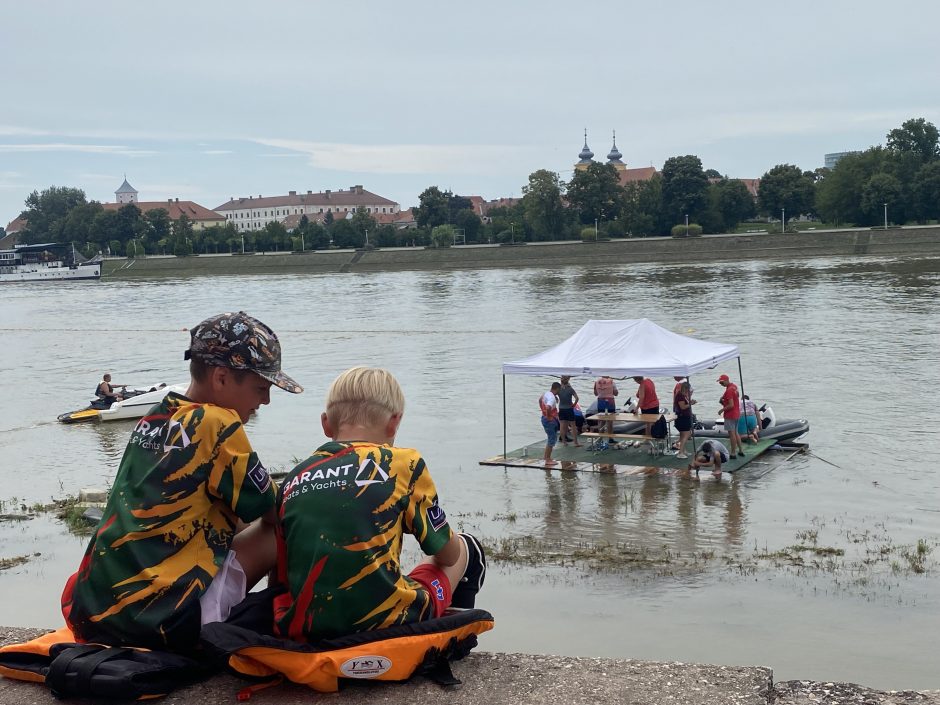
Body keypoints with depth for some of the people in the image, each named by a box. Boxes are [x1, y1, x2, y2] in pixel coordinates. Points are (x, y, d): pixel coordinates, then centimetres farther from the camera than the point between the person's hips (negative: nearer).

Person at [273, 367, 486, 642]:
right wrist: (454, 540, 32)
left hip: (304, 627, 5)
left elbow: (280, 577, 10)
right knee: (466, 549, 25)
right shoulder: (403, 463, -1)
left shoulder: (293, 479, 10)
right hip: (382, 621, -5)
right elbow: (447, 555, 9)